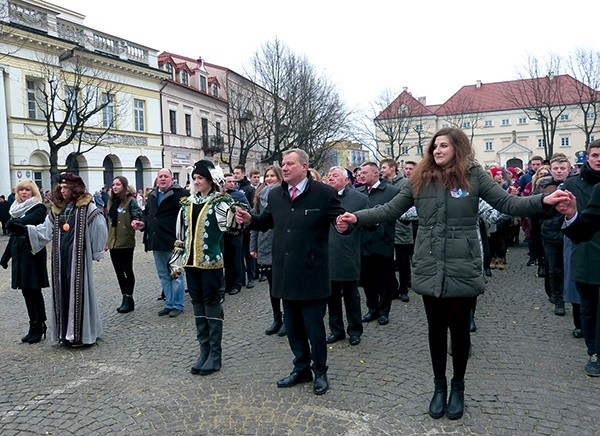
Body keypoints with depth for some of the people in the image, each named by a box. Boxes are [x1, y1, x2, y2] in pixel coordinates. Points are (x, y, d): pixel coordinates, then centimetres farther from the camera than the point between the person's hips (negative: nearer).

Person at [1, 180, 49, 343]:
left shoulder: (39, 208, -5)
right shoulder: (17, 209, 14)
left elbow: (29, 220, -27)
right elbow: (13, 235, 18)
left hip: (33, 254, -7)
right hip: (19, 254, 7)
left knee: (34, 291, -2)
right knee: (26, 292, 10)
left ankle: (40, 327, 9)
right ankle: (33, 327, 19)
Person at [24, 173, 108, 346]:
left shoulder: (88, 208, -8)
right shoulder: (57, 209, 12)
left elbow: (100, 230, -11)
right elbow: (46, 230, 8)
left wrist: (96, 252, -9)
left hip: (79, 257, -6)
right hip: (61, 257, 6)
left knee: (78, 291, -2)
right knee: (63, 292, 10)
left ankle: (81, 333, 9)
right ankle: (67, 332, 21)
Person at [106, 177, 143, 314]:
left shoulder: (130, 200, -7)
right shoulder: (111, 201, 12)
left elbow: (137, 216, -12)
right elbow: (108, 222, 17)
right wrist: (106, 240, 17)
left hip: (126, 242, -6)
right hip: (113, 242, 6)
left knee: (127, 270, 4)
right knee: (119, 271, 11)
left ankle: (129, 298, 14)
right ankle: (126, 298, 21)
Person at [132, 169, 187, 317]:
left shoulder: (180, 193, -9)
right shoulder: (152, 196, 15)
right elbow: (146, 213, 26)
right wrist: (142, 223, 6)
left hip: (173, 243, -8)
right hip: (156, 243, 8)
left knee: (175, 275, 2)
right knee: (163, 275, 16)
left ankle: (177, 305, 14)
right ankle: (169, 304, 27)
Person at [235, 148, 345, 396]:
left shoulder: (324, 193, -8)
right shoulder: (275, 194, 8)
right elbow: (267, 221, 20)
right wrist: (250, 220, 1)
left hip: (311, 273, -5)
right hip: (286, 273, 6)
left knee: (314, 325, 6)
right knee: (292, 325, 17)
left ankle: (320, 371, 27)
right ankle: (301, 368, 35)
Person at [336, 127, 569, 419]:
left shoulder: (474, 176, -1)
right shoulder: (420, 179, 4)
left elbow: (507, 203, -6)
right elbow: (390, 210, 4)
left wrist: (543, 201, -23)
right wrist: (357, 218, -7)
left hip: (462, 268, -1)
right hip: (430, 269, 2)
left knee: (459, 328, 11)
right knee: (436, 328, 13)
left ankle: (458, 386, 34)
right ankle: (439, 386, 33)